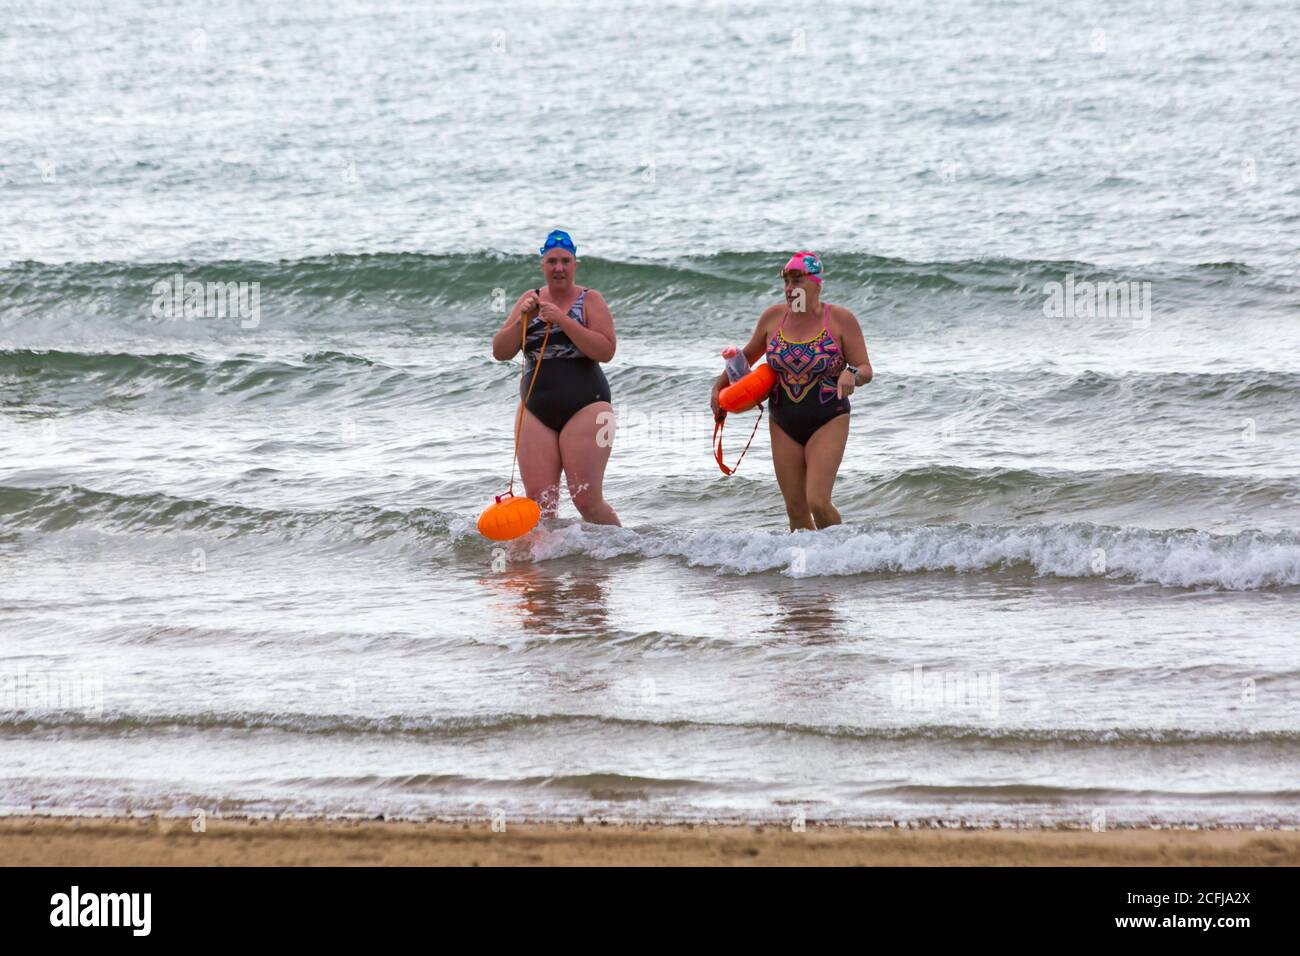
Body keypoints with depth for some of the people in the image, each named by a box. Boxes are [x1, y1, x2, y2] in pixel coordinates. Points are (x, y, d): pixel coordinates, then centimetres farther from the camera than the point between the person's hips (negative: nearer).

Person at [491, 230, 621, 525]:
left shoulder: (590, 300, 1)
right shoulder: (530, 300, 13)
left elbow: (606, 351, -12)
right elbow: (500, 352, 8)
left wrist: (563, 321, -18)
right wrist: (522, 320, -8)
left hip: (585, 405, -4)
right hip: (536, 409, 4)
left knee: (587, 501, -11)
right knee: (540, 504, -5)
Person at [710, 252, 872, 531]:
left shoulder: (840, 319, -9)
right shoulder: (773, 317, 1)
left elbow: (865, 370, -9)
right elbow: (748, 355, 18)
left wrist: (851, 374, -31)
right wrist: (719, 386, 11)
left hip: (827, 423, -4)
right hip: (784, 424, 4)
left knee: (818, 503, -18)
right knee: (796, 509, 2)